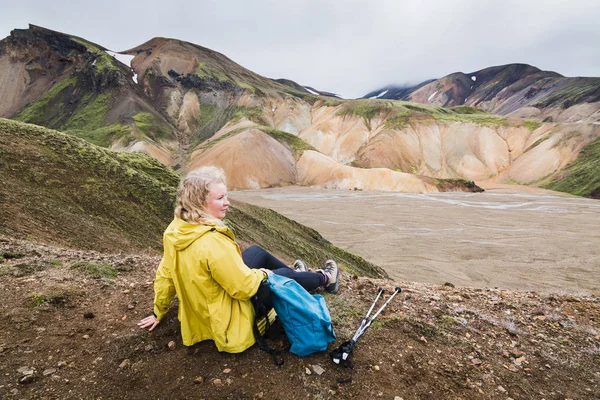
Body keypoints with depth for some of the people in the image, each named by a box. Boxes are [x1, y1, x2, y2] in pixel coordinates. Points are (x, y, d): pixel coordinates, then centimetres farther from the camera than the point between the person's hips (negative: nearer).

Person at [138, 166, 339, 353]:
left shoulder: (175, 229, -11)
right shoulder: (213, 242, -37)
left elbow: (165, 275, 1)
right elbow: (245, 287, -28)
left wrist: (159, 312, 16)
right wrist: (262, 273, -6)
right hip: (228, 322, -7)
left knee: (256, 251, 17)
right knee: (283, 276, 10)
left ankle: (295, 272, 43)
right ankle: (324, 279, 39)